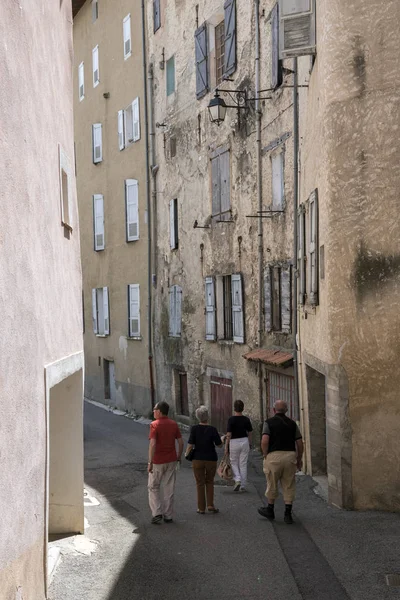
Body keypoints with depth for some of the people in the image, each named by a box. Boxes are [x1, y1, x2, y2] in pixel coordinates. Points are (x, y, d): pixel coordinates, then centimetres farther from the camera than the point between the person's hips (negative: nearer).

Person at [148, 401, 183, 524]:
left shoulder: (155, 425, -14)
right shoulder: (174, 424, 2)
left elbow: (153, 444, -22)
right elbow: (181, 442, 4)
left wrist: (150, 462, -19)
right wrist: (179, 456, 17)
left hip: (158, 462, -5)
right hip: (171, 461, 5)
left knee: (153, 487, 11)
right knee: (169, 488, 11)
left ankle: (157, 513, 2)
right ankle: (168, 515, 14)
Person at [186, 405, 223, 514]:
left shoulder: (194, 429, -11)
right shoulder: (212, 429, -12)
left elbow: (190, 445, -11)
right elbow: (220, 445, -7)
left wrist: (187, 454, 7)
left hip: (198, 459, 0)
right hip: (211, 459, 0)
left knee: (200, 483, 10)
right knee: (210, 482, 18)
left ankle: (201, 508, 12)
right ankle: (210, 505, 9)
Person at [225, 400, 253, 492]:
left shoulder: (231, 419, -13)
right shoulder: (246, 419, 0)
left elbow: (229, 435, -13)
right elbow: (249, 433, 7)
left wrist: (226, 447, -6)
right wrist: (249, 444, 19)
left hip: (234, 443, -3)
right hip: (244, 442, 3)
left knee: (234, 463, 14)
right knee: (243, 464, 8)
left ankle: (237, 480, -6)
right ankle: (243, 486, 10)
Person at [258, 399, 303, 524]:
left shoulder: (269, 422, -2)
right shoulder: (292, 423, 8)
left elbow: (264, 441, -14)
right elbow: (300, 443, 6)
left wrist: (265, 455, -1)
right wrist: (299, 459, 16)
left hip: (274, 456, -2)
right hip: (290, 455, 3)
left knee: (272, 485, 13)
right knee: (289, 486, 7)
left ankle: (270, 510, 27)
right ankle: (288, 514, 6)